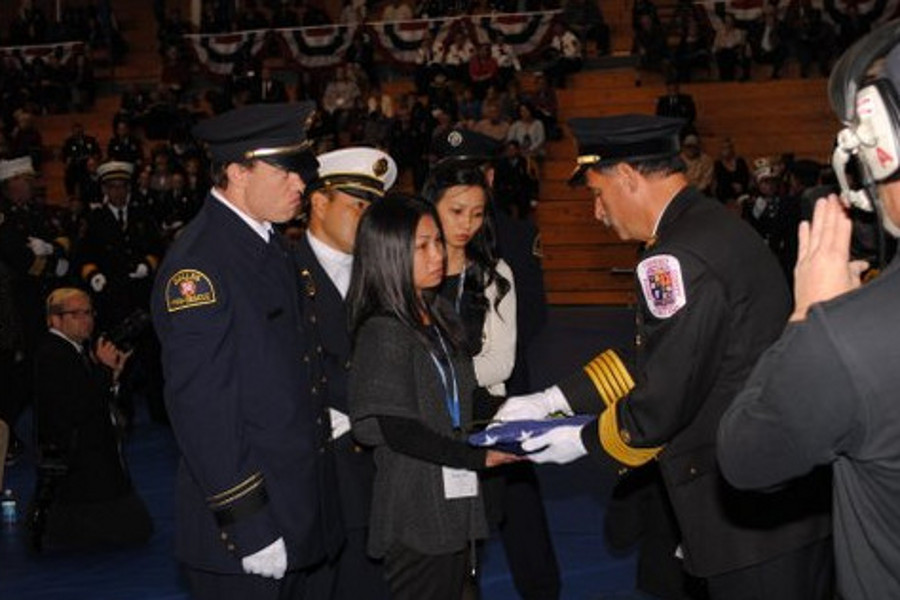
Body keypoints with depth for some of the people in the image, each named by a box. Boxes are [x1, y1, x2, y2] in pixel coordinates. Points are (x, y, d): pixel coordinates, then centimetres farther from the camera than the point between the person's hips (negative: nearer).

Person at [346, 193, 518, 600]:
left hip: (454, 501, 8)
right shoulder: (383, 331, -15)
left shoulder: (440, 316, 12)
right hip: (415, 512, -8)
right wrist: (479, 458, -17)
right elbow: (398, 430, -19)